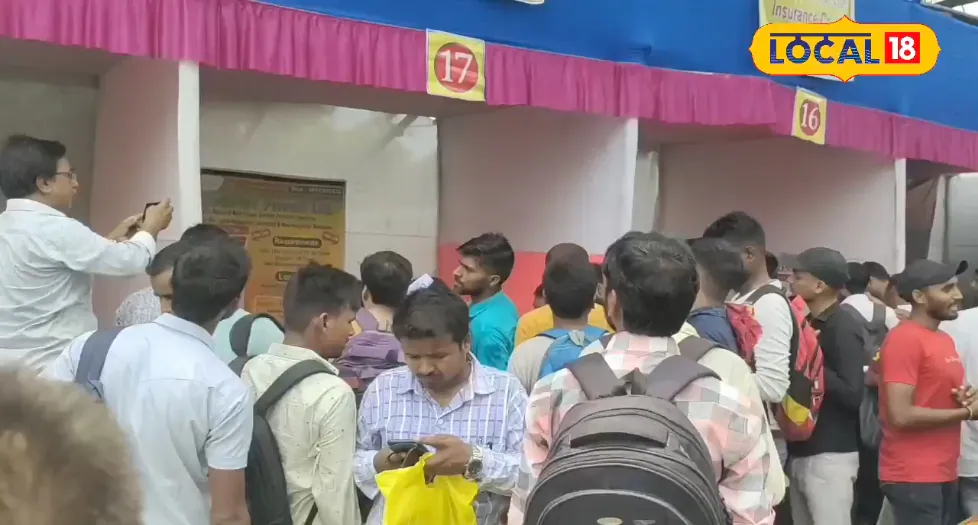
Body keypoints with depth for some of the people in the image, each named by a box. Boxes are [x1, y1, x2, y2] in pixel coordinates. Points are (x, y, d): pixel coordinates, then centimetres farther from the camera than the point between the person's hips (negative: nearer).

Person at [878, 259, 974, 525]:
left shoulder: (945, 339, 14)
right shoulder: (904, 339, -16)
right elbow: (901, 415, -22)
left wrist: (964, 398, 2)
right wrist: (967, 412, -13)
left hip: (944, 474, 9)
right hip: (912, 478, -9)